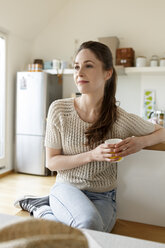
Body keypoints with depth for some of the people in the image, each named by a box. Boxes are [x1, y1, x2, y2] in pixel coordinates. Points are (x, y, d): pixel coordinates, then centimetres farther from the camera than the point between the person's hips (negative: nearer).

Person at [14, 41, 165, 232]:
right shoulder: (59, 109, -11)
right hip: (67, 188, -1)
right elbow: (51, 162, -5)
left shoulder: (122, 120, -12)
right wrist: (91, 155, -21)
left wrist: (141, 142, -17)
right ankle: (42, 208, 0)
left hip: (103, 197, 2)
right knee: (88, 223, -32)